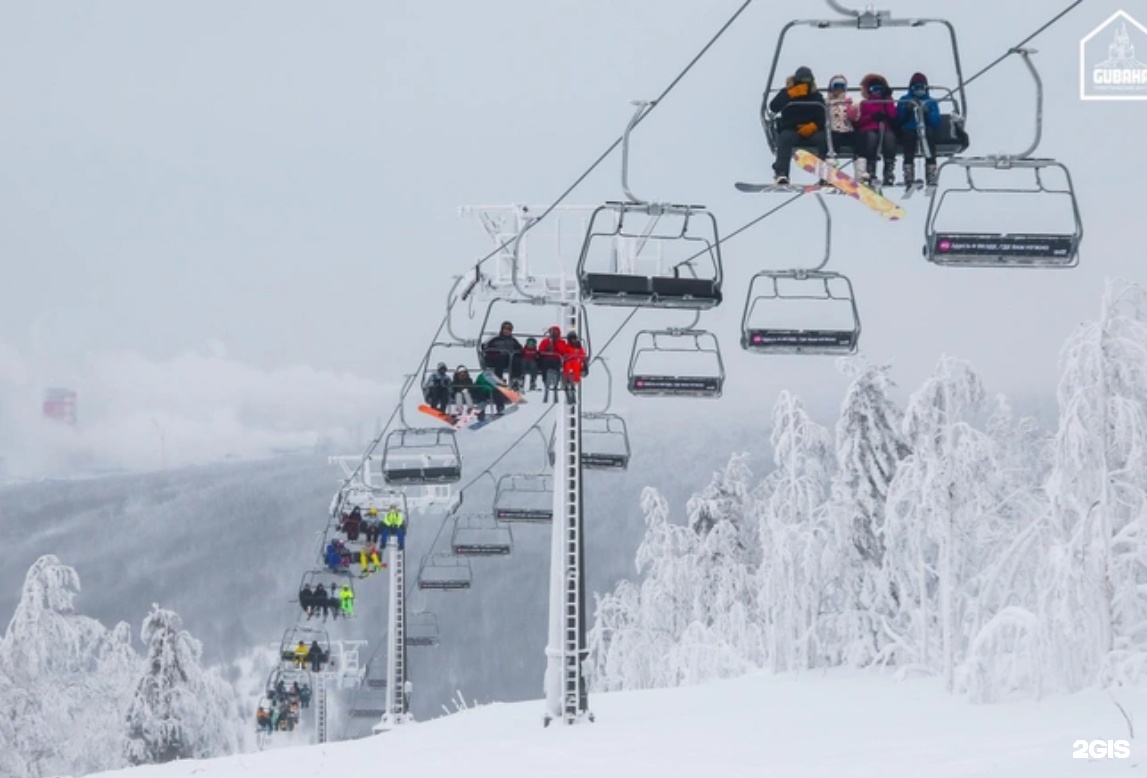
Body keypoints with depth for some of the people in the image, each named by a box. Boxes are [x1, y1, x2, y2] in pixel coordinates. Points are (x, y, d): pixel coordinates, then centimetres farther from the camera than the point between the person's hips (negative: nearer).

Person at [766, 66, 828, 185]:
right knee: (785, 138, -36)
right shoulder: (786, 93, 5)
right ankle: (781, 174, -44)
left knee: (823, 138, -30)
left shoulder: (816, 96, 11)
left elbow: (824, 117, 3)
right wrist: (790, 95, -20)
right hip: (790, 130, -2)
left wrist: (814, 126, -18)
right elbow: (773, 107, -12)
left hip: (811, 131, 2)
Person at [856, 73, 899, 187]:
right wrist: (872, 117, -8)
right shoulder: (864, 104, 18)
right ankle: (870, 172, -38)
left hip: (886, 129, 1)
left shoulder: (888, 102, 22)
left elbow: (894, 117, 4)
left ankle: (889, 172, -38)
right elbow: (859, 121, 6)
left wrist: (888, 100, 2)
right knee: (872, 137, -38)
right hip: (869, 130, -1)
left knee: (889, 136, -36)